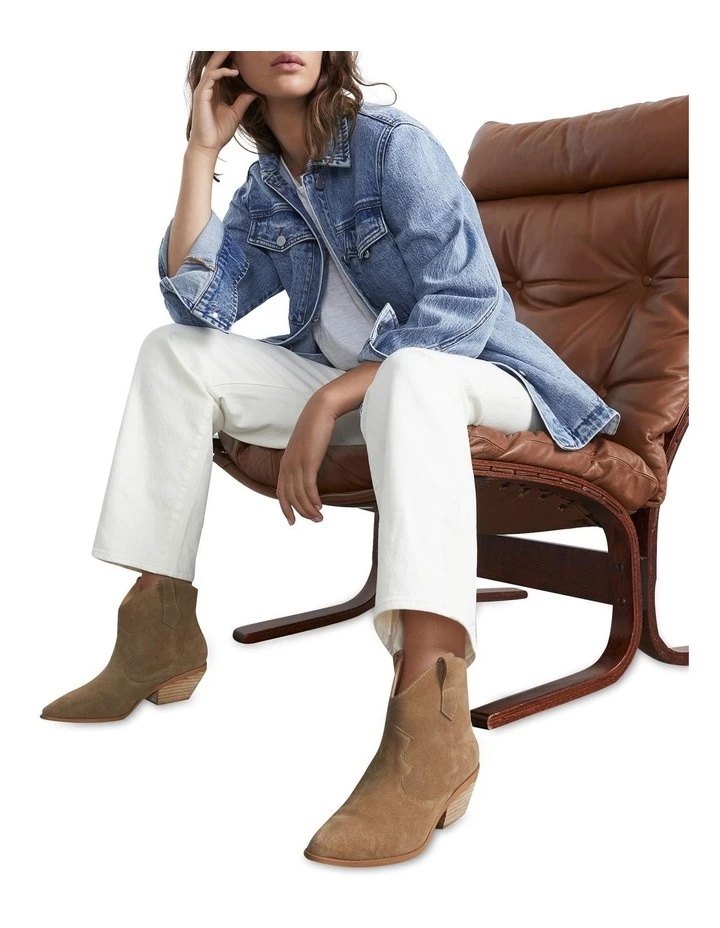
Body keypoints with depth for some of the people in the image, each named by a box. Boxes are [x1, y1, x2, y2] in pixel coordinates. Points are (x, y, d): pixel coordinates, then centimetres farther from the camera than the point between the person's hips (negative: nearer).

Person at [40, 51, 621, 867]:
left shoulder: (394, 143, -10)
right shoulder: (264, 189, 8)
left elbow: (466, 302, -20)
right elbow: (198, 304, -5)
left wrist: (326, 403, -27)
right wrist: (202, 149, -6)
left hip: (470, 372, -6)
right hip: (350, 385, 6)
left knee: (408, 376, -41)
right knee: (172, 353, -2)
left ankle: (428, 723, -52)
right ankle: (161, 633, -9)